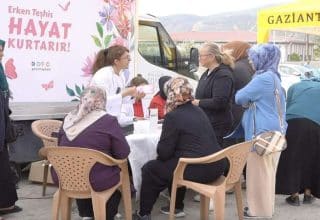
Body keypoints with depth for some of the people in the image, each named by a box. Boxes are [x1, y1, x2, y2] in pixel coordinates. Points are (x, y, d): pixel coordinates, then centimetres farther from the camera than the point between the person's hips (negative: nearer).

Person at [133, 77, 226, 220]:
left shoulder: (173, 116, -11)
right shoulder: (198, 111, 14)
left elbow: (164, 152, -9)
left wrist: (160, 150, 14)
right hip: (216, 165, 8)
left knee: (149, 169, 11)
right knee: (172, 162, 32)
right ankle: (177, 207, 38)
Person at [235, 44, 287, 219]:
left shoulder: (263, 78, -19)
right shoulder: (274, 77, 13)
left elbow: (239, 97, -13)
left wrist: (248, 101, 7)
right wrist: (251, 101, 2)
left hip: (262, 133, -10)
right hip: (272, 131, 10)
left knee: (259, 172, 1)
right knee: (267, 171, 17)